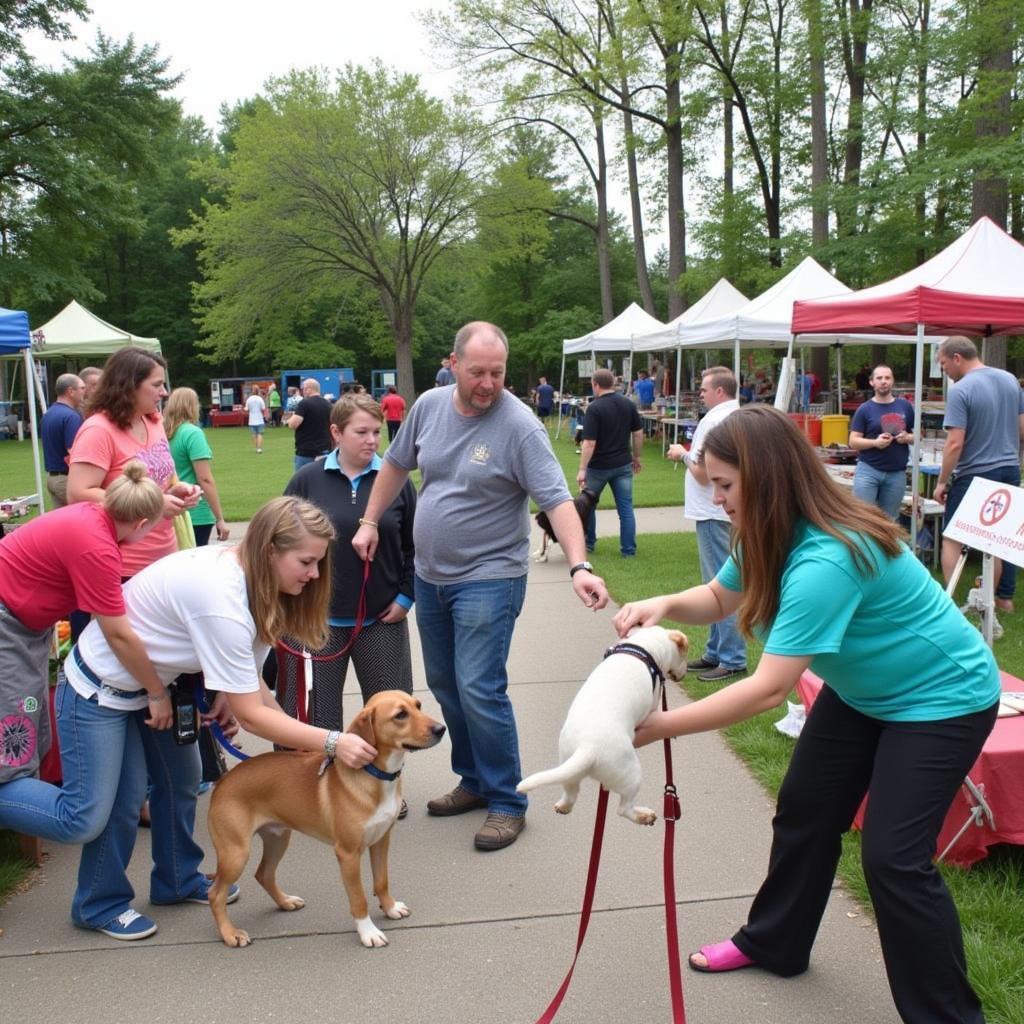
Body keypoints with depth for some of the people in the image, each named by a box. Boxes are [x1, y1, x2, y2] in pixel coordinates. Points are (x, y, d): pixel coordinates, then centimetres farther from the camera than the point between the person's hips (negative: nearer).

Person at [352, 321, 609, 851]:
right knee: (443, 685, 16)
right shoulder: (429, 406, 1)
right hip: (429, 575, 7)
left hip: (488, 578, -7)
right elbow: (396, 464, 16)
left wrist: (579, 566, -36)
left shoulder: (519, 426, -18)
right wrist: (369, 521, 13)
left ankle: (507, 801, 6)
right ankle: (475, 780, 33)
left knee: (478, 690, -11)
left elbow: (557, 500, -24)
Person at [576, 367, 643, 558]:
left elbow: (589, 442, -20)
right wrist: (636, 457, 18)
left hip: (599, 466, -4)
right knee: (626, 508, 6)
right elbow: (638, 433, 6)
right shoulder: (628, 404, 1)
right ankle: (629, 549, 5)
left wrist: (582, 469, -17)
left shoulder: (594, 408, -17)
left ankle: (588, 543, 28)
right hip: (623, 464, 4)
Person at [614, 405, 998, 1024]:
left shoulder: (825, 561, -38)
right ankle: (773, 943, 33)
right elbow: (719, 597, 5)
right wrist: (666, 605, -17)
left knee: (894, 856, -11)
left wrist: (658, 727, -34)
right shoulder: (774, 533, -9)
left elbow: (768, 690, -38)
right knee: (804, 812, 13)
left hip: (942, 697, -9)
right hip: (863, 690, 9)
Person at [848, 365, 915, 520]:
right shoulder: (865, 409, 1)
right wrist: (875, 442, -18)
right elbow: (853, 441, -2)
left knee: (889, 519, 10)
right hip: (868, 470, -2)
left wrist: (907, 438, -10)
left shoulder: (905, 406, 7)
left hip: (897, 473, 2)